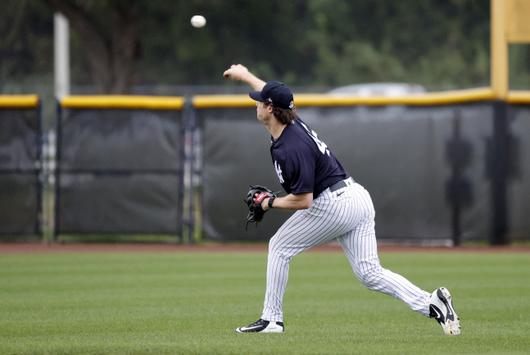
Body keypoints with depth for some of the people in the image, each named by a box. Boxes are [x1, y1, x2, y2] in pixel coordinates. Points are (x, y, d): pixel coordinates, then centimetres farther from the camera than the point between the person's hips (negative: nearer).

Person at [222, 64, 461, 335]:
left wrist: (271, 203, -4)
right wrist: (245, 76, 47)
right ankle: (431, 303, -12)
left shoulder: (292, 149, -20)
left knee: (279, 247, 7)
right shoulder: (292, 124, 8)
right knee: (370, 274, 4)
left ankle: (271, 319, 10)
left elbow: (303, 201, -21)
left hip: (333, 204, -9)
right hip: (359, 199, 9)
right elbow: (273, 94, 31)